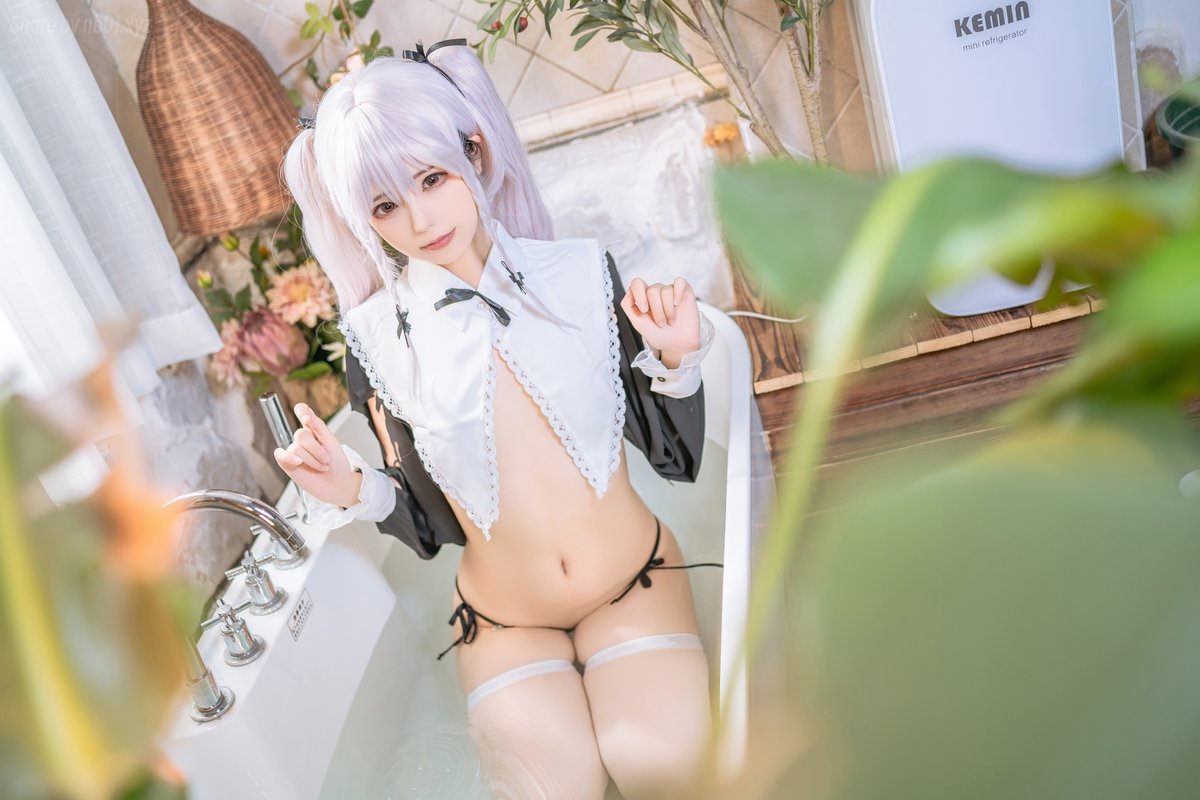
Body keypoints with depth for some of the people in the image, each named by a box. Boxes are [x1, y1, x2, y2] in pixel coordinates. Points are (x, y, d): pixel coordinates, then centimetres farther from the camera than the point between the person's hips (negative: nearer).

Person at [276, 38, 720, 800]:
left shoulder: (581, 272, -5)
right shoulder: (378, 334, -7)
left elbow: (675, 455, 1)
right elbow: (433, 525, 0)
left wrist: (676, 358, -16)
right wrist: (355, 493, -19)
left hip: (634, 588, 0)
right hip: (505, 623, 0)